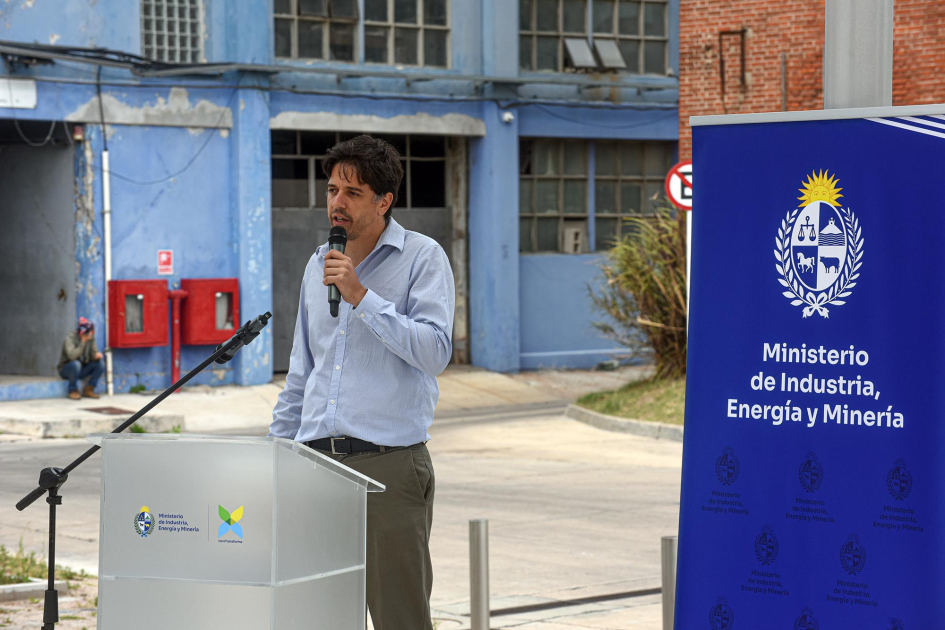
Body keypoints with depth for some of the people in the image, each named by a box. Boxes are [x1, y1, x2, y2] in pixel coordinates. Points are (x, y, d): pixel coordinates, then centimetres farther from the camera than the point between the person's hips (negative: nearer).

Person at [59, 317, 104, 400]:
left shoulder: (91, 338, -6)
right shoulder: (70, 338, -23)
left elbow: (93, 354, -3)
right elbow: (72, 356, -37)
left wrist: (97, 355, -27)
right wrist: (83, 342, -35)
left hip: (81, 371, 5)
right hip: (66, 370, -5)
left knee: (100, 364, -18)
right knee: (76, 364, -38)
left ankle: (88, 390, -6)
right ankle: (73, 391, -17)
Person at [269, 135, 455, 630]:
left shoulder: (422, 258, -3)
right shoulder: (319, 264, 16)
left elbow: (435, 353, -16)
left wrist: (361, 297, -18)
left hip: (388, 460, -5)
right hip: (315, 459, 6)